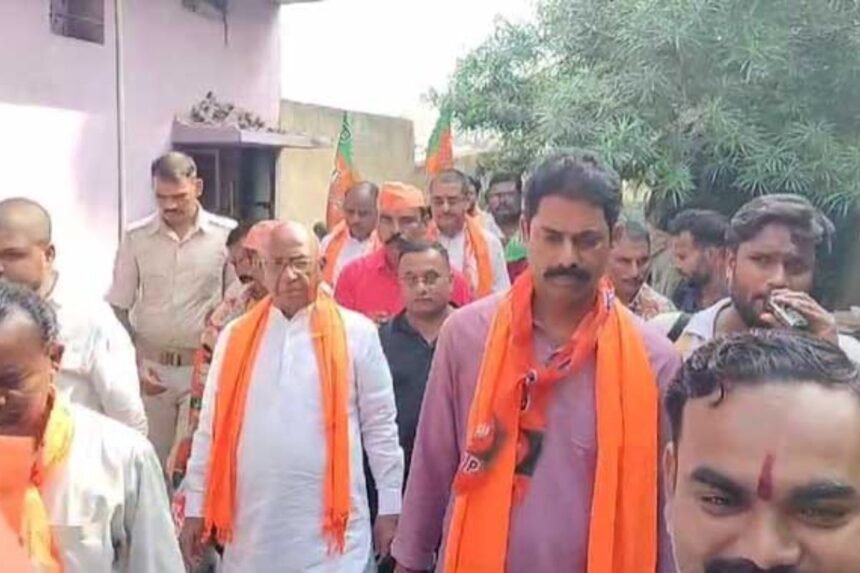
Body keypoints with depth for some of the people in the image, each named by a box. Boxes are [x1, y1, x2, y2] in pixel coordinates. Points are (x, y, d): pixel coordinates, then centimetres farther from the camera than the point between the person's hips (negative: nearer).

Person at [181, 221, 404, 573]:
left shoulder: (356, 333, -2)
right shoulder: (236, 336, 5)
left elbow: (380, 425, 2)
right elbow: (211, 428, 9)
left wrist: (389, 507, 2)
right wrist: (196, 508, 9)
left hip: (329, 528, -2)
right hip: (252, 528, 3)